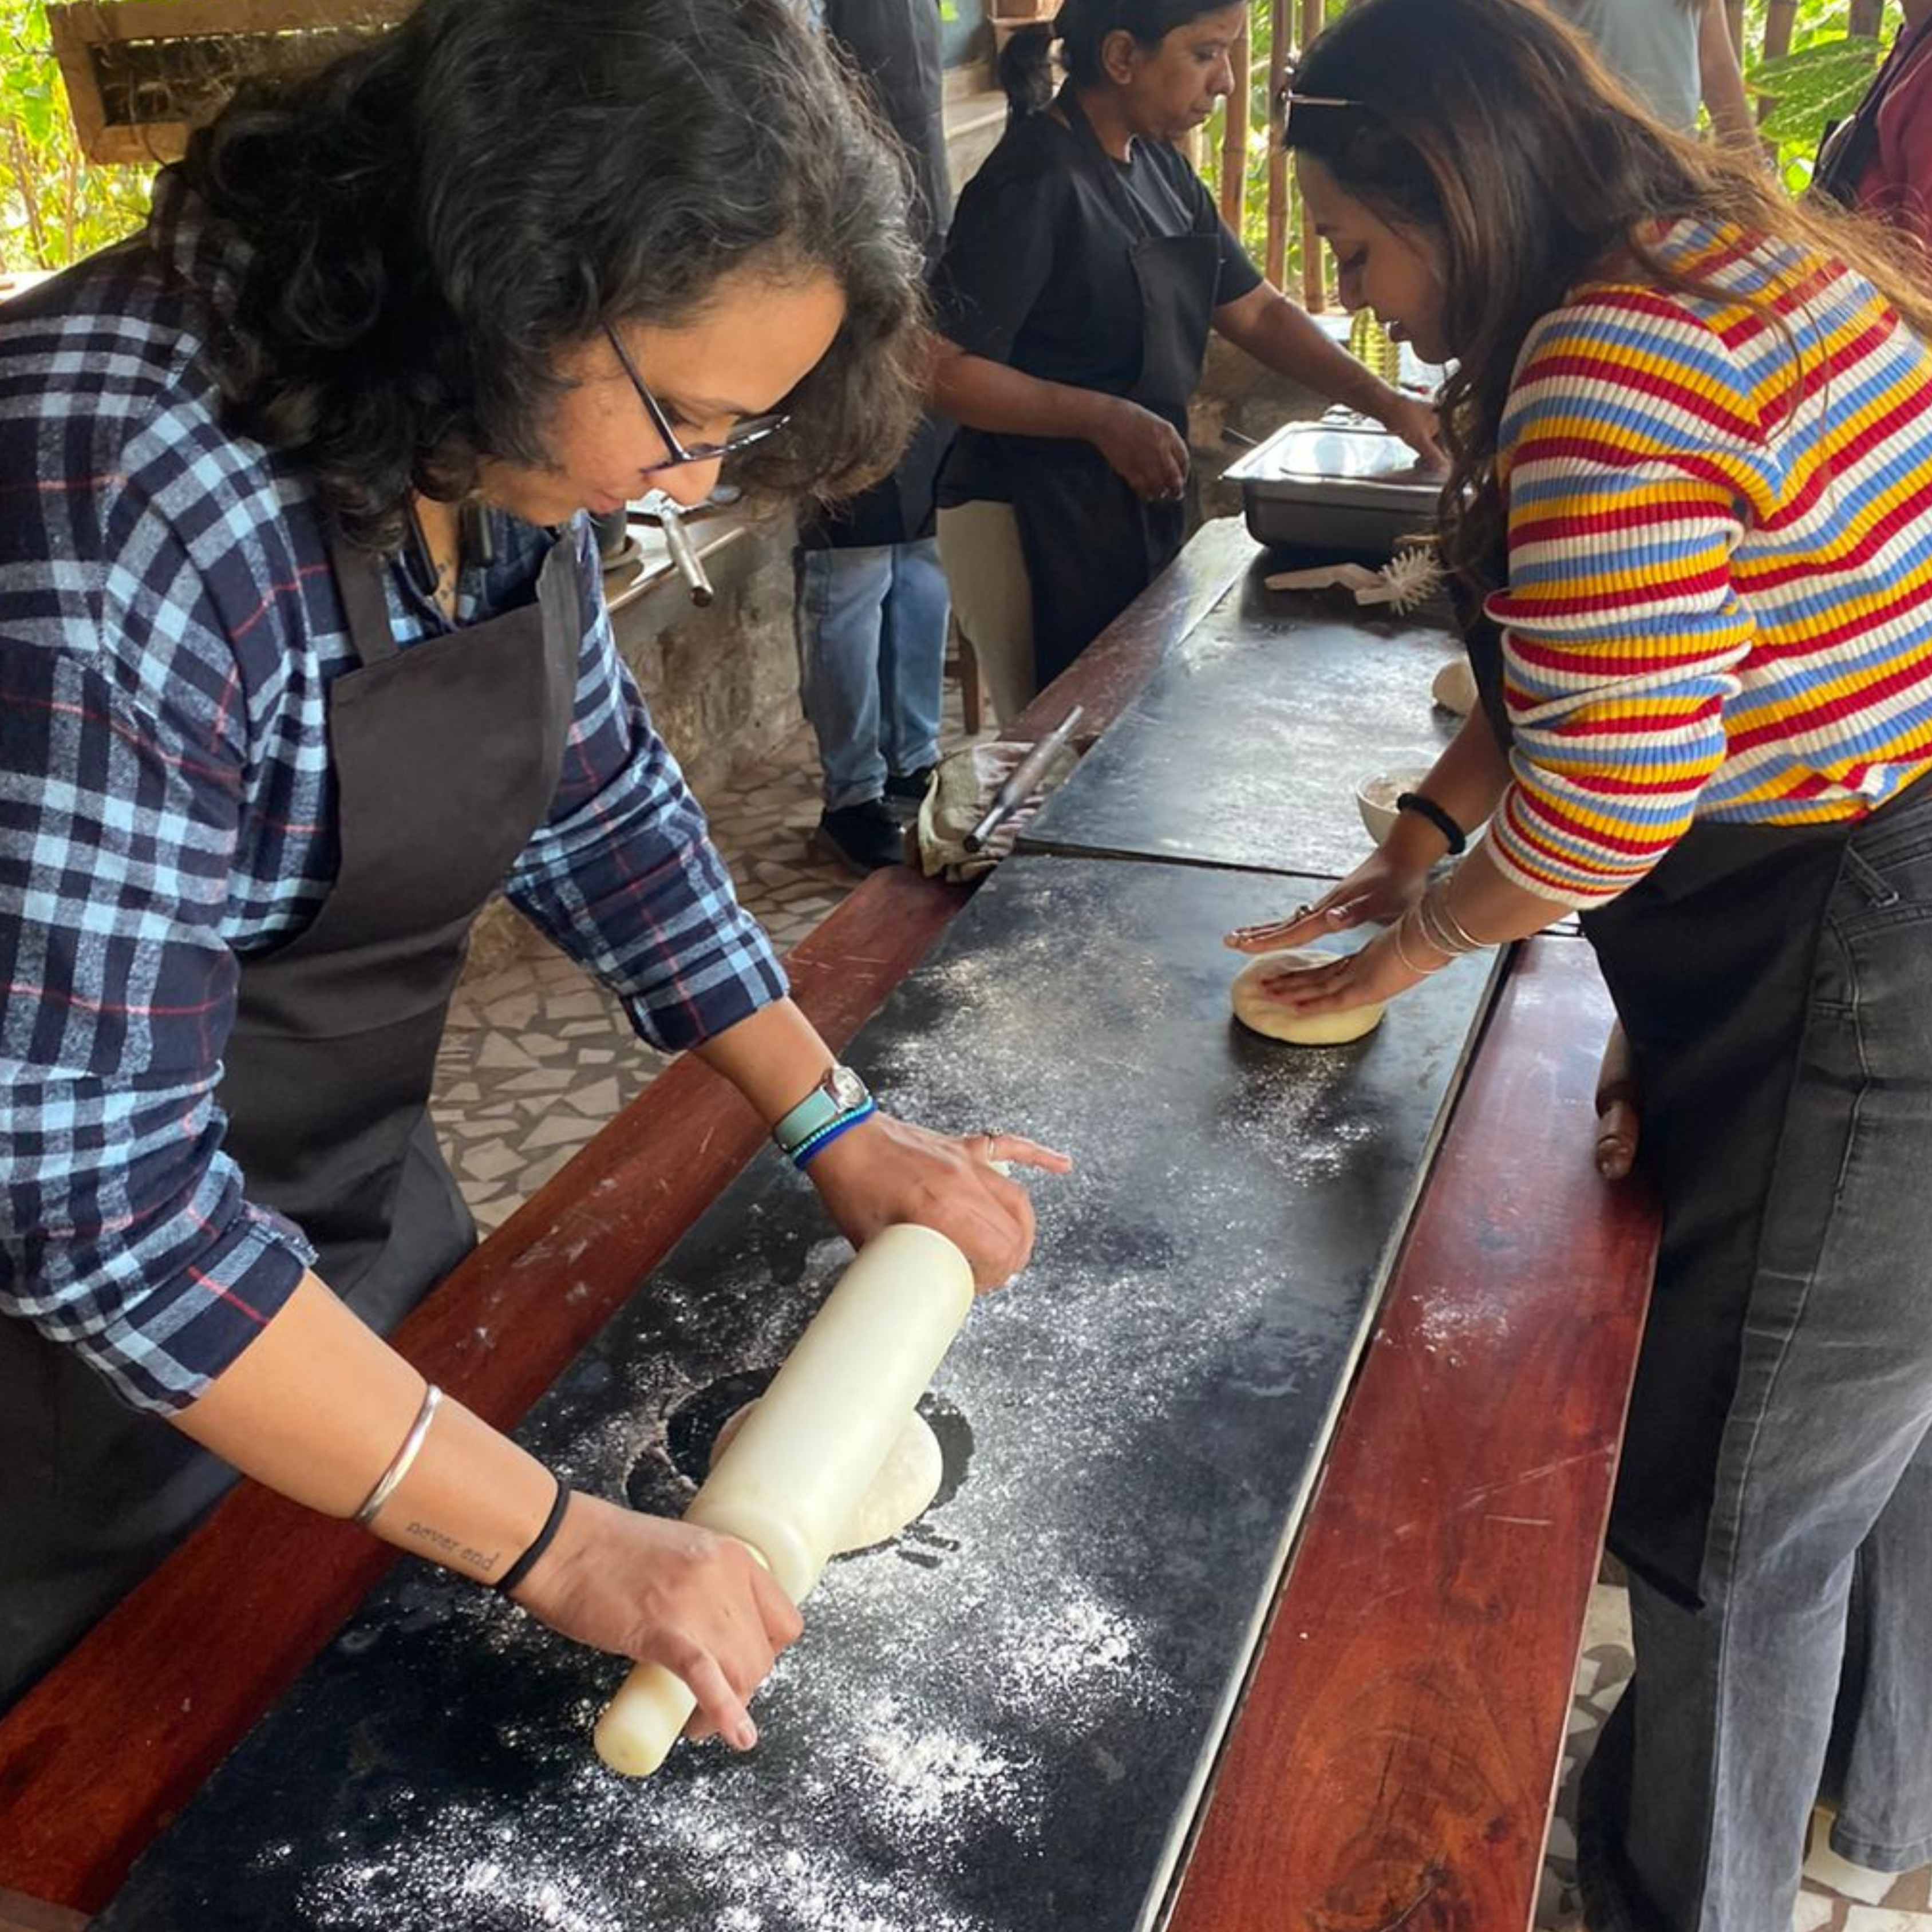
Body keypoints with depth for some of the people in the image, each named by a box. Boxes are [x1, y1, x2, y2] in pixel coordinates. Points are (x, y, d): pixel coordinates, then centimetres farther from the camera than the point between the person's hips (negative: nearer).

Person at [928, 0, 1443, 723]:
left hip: (1136, 515, 8)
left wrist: (1388, 405, 5)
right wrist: (1103, 418, -26)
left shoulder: (1161, 171, 10)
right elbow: (943, 371, -21)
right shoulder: (1034, 183, -17)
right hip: (1030, 527, -8)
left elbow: (1258, 312, 14)